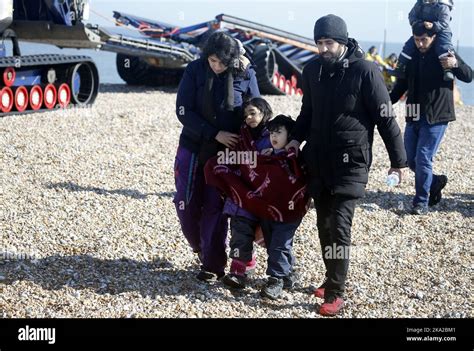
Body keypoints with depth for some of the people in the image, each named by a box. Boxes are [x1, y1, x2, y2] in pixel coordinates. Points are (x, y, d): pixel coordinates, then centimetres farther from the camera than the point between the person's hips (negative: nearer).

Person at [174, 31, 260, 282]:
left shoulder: (245, 75, -8)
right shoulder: (195, 70, -9)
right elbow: (183, 111, -11)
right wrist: (215, 134, -18)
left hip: (226, 152, -1)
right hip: (193, 148, 2)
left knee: (215, 208, 0)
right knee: (186, 205, 5)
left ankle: (213, 264, 9)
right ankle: (201, 249, 29)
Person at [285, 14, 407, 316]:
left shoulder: (364, 71, -12)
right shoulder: (312, 70, 4)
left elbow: (385, 118, -8)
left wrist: (398, 159, -5)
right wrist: (298, 138, 2)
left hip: (351, 162, -5)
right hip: (318, 161, 6)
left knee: (339, 226, -11)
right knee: (324, 225, 11)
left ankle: (335, 293, -4)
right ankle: (332, 280, 25)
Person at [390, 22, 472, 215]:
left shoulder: (444, 54, -6)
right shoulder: (412, 57, 8)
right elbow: (402, 83, 16)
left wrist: (456, 65, -27)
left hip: (435, 117, -6)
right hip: (414, 116, 6)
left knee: (423, 159, -9)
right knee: (410, 159, 10)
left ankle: (421, 202, 3)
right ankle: (435, 182, 34)